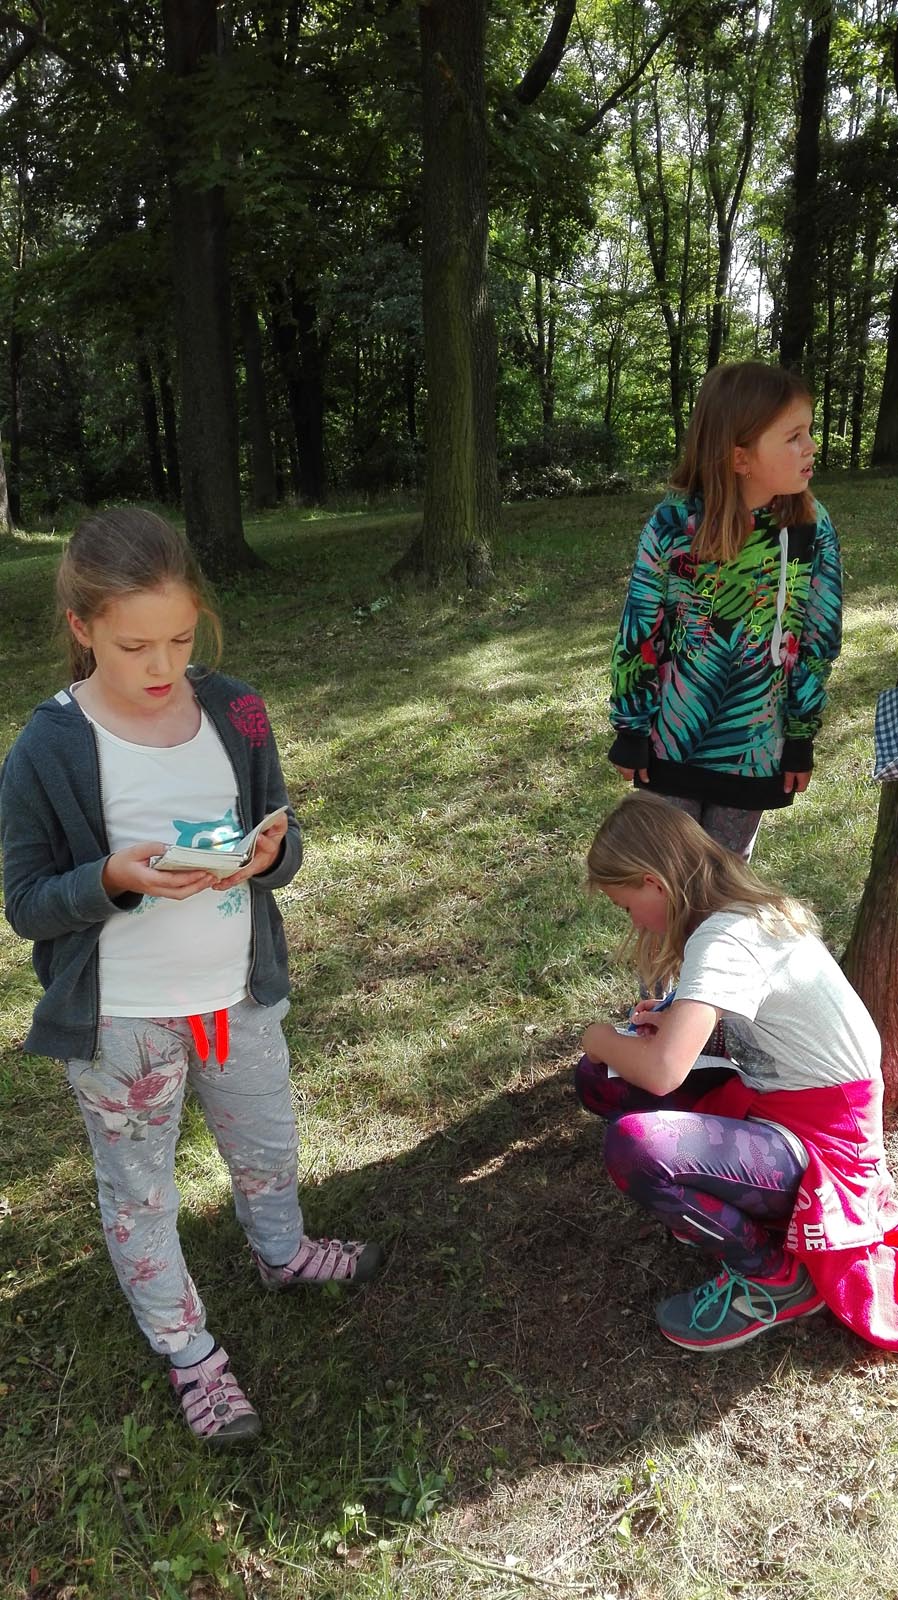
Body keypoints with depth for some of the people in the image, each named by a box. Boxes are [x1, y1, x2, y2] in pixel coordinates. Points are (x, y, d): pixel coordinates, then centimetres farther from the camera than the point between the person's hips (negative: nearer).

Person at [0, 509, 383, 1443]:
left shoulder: (234, 714, -5)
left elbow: (281, 842, 3)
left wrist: (270, 853, -20)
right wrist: (115, 877, -28)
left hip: (238, 994, 4)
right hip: (118, 1021, -3)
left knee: (267, 1147, 25)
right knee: (138, 1192, 15)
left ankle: (282, 1255, 56)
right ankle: (187, 1351, 39)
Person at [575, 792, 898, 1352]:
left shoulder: (724, 938, -25)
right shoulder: (743, 909, 3)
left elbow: (662, 1071, -35)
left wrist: (602, 1038, -13)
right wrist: (677, 1020, 2)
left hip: (821, 1142, -9)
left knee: (633, 1146, -32)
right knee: (600, 1080, 6)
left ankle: (773, 1278, -5)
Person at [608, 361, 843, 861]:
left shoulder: (813, 529, -10)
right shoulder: (672, 524, -16)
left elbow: (818, 641, -1)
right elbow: (637, 635, -7)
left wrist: (801, 738, 3)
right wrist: (629, 732, -4)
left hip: (755, 748, 2)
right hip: (669, 741, -1)